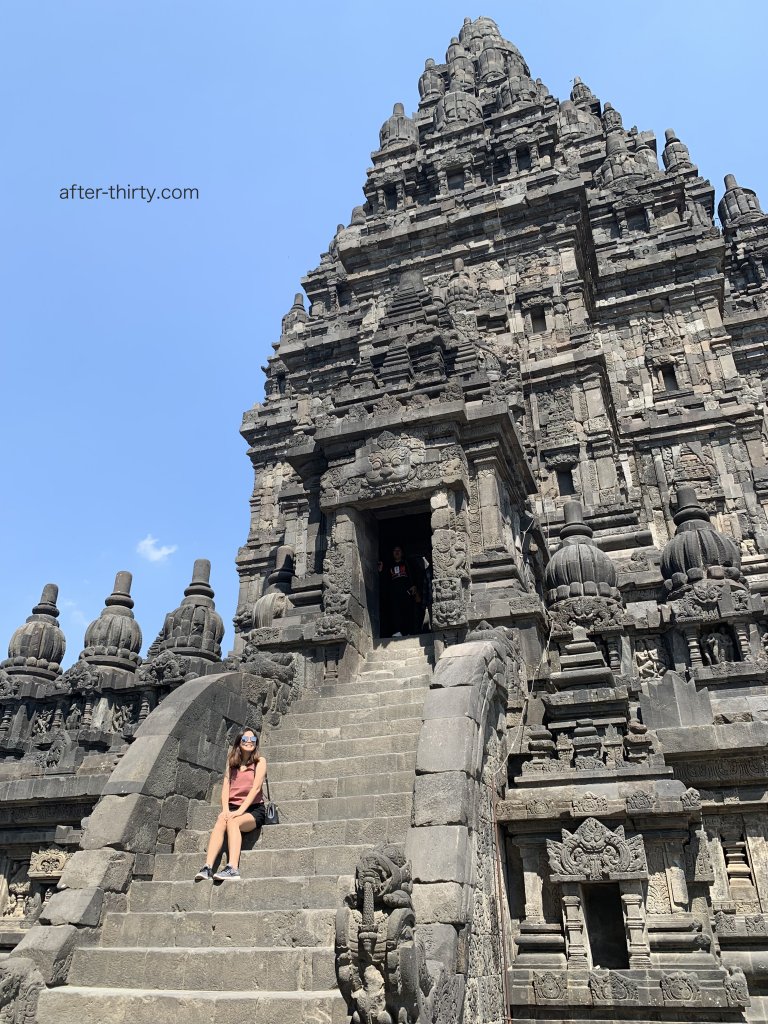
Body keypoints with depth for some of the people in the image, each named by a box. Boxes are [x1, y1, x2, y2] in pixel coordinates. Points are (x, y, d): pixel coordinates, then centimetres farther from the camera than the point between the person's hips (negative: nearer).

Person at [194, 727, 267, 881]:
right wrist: (225, 810, -11)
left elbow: (256, 787, -8)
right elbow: (226, 787, 6)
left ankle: (233, 869, -46)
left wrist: (240, 811, -18)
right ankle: (207, 868, -42)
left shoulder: (260, 761, 4)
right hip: (233, 809, 3)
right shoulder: (232, 762, 16)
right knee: (220, 822, -30)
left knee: (233, 822, -33)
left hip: (253, 809, -3)